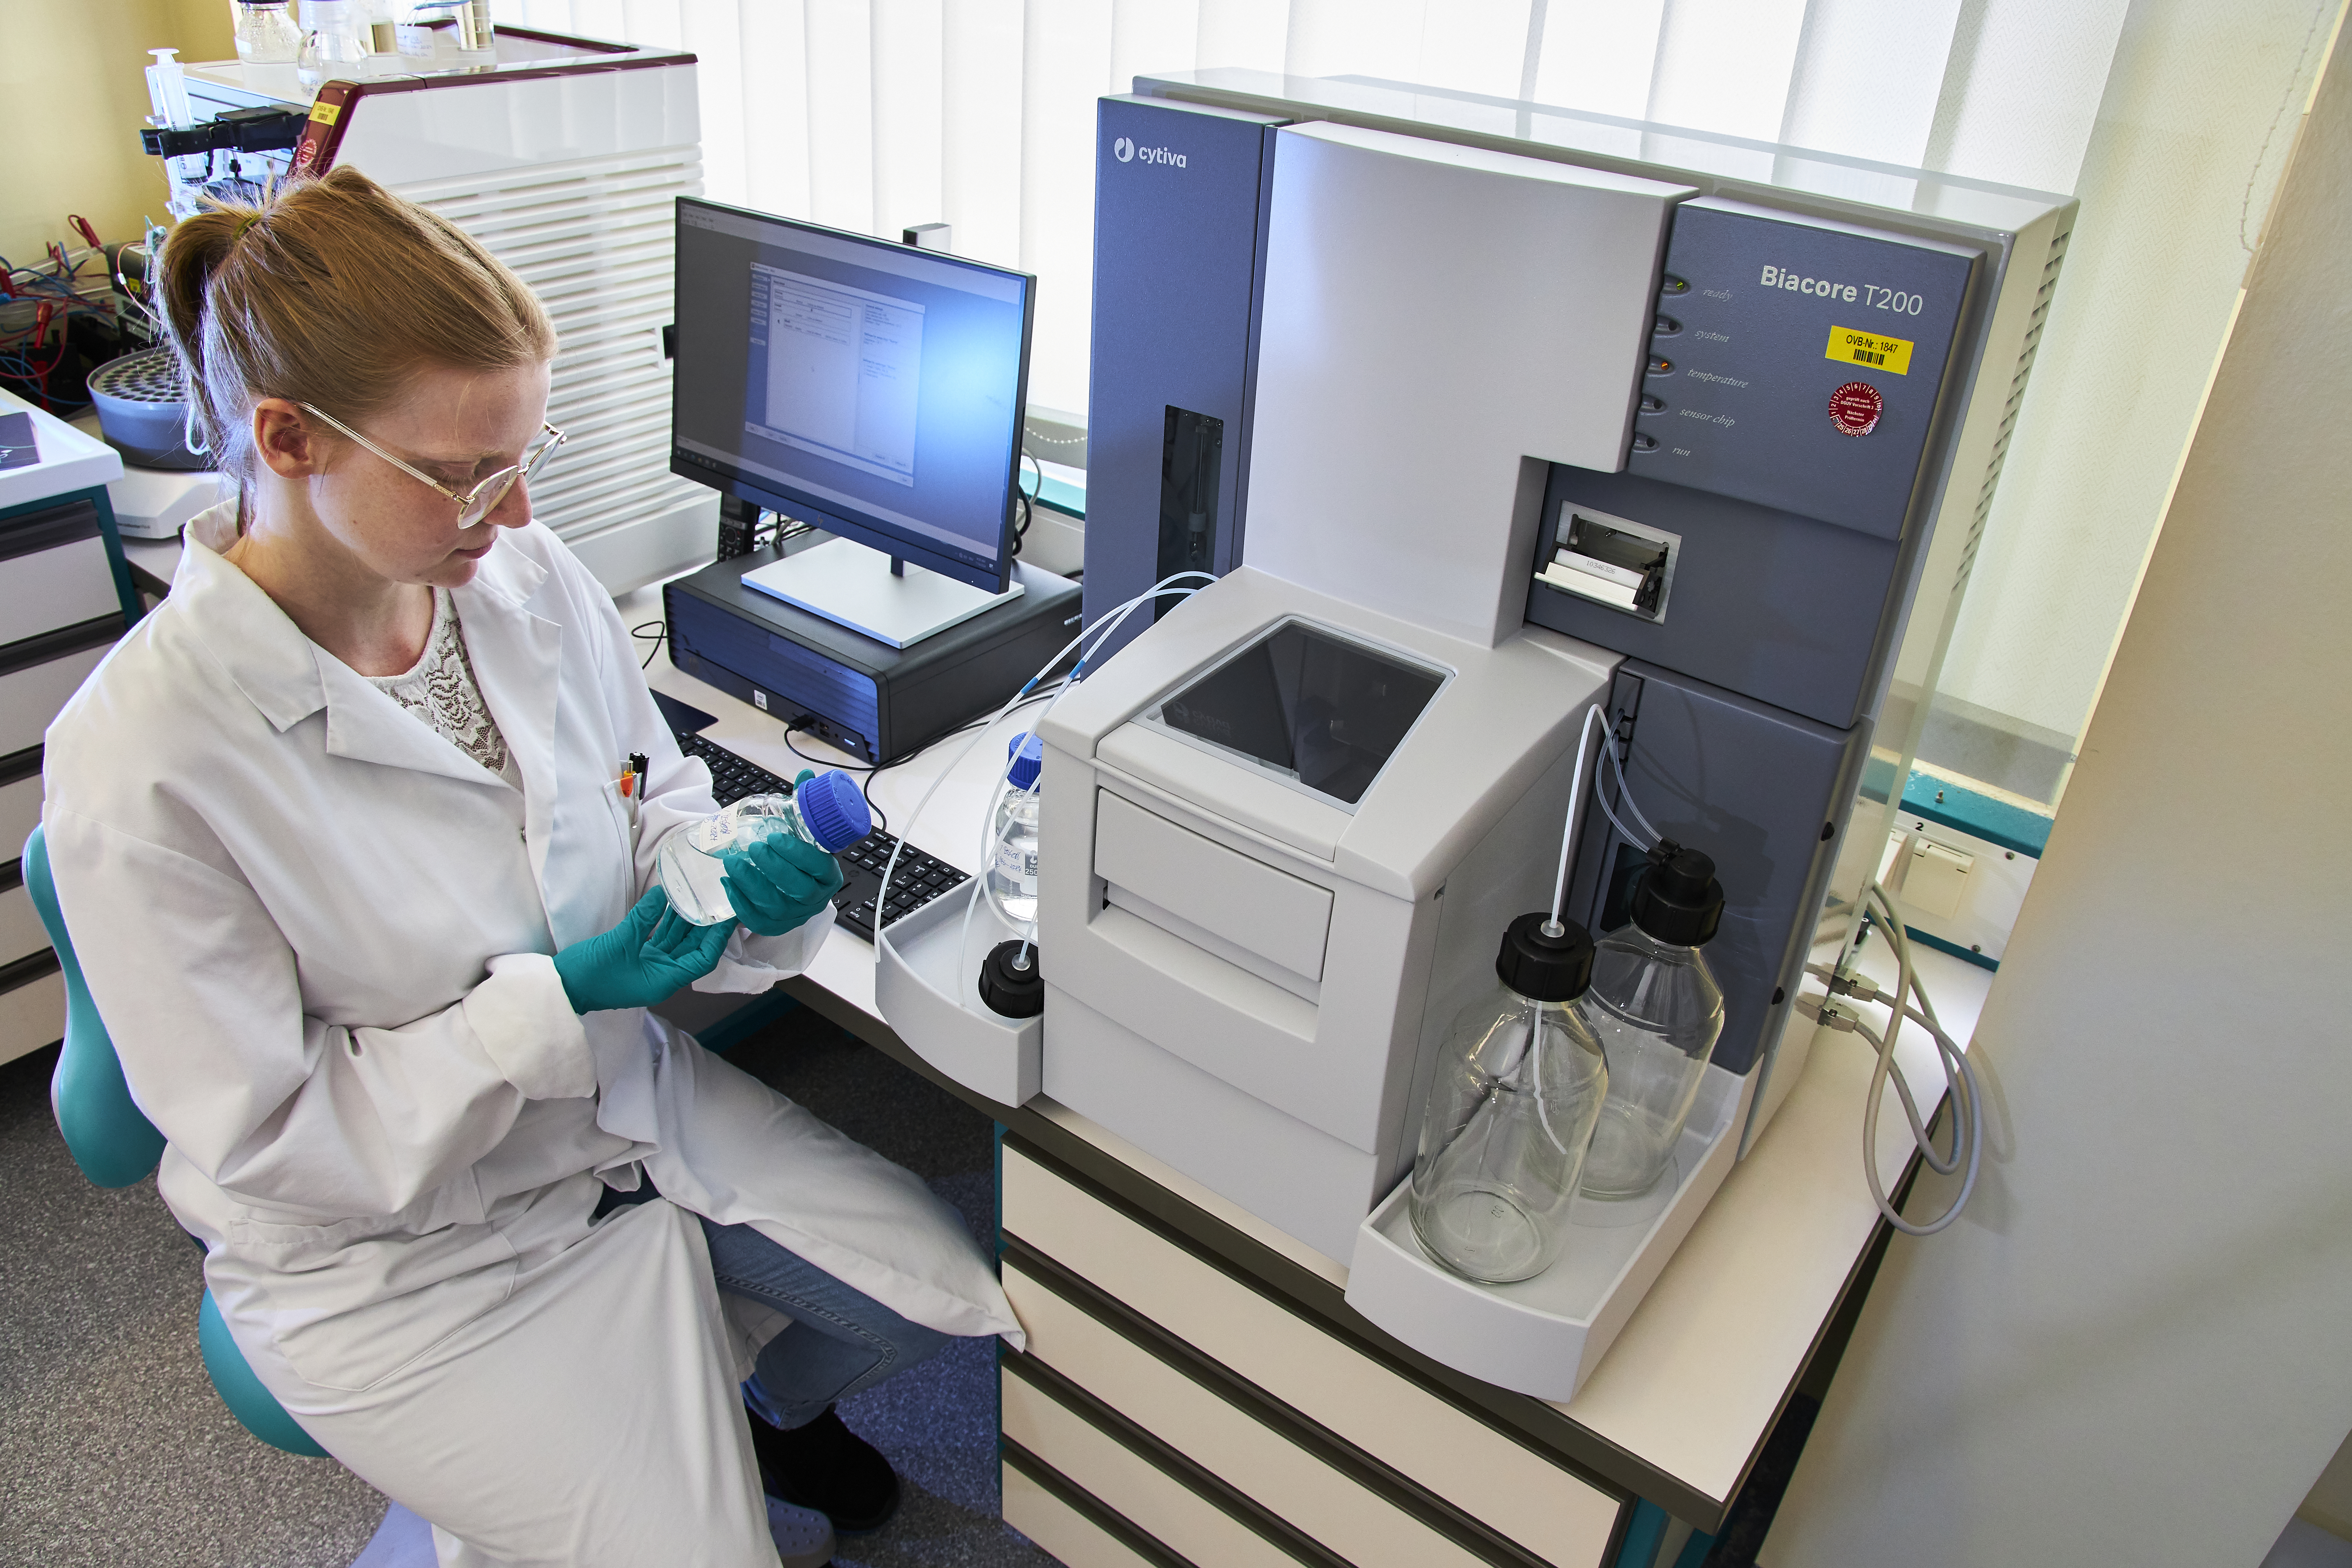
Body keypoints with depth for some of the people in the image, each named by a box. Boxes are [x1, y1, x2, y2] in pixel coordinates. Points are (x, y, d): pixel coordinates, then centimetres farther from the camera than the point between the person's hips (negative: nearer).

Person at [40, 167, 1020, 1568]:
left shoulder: (529, 575, -11)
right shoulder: (143, 757, -27)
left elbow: (656, 809, 3)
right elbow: (263, 1138, -19)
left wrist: (743, 875, -21)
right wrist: (555, 1004, -29)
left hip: (630, 1105, 6)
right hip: (393, 1252, -5)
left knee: (953, 1290, 5)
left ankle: (760, 1400, 38)